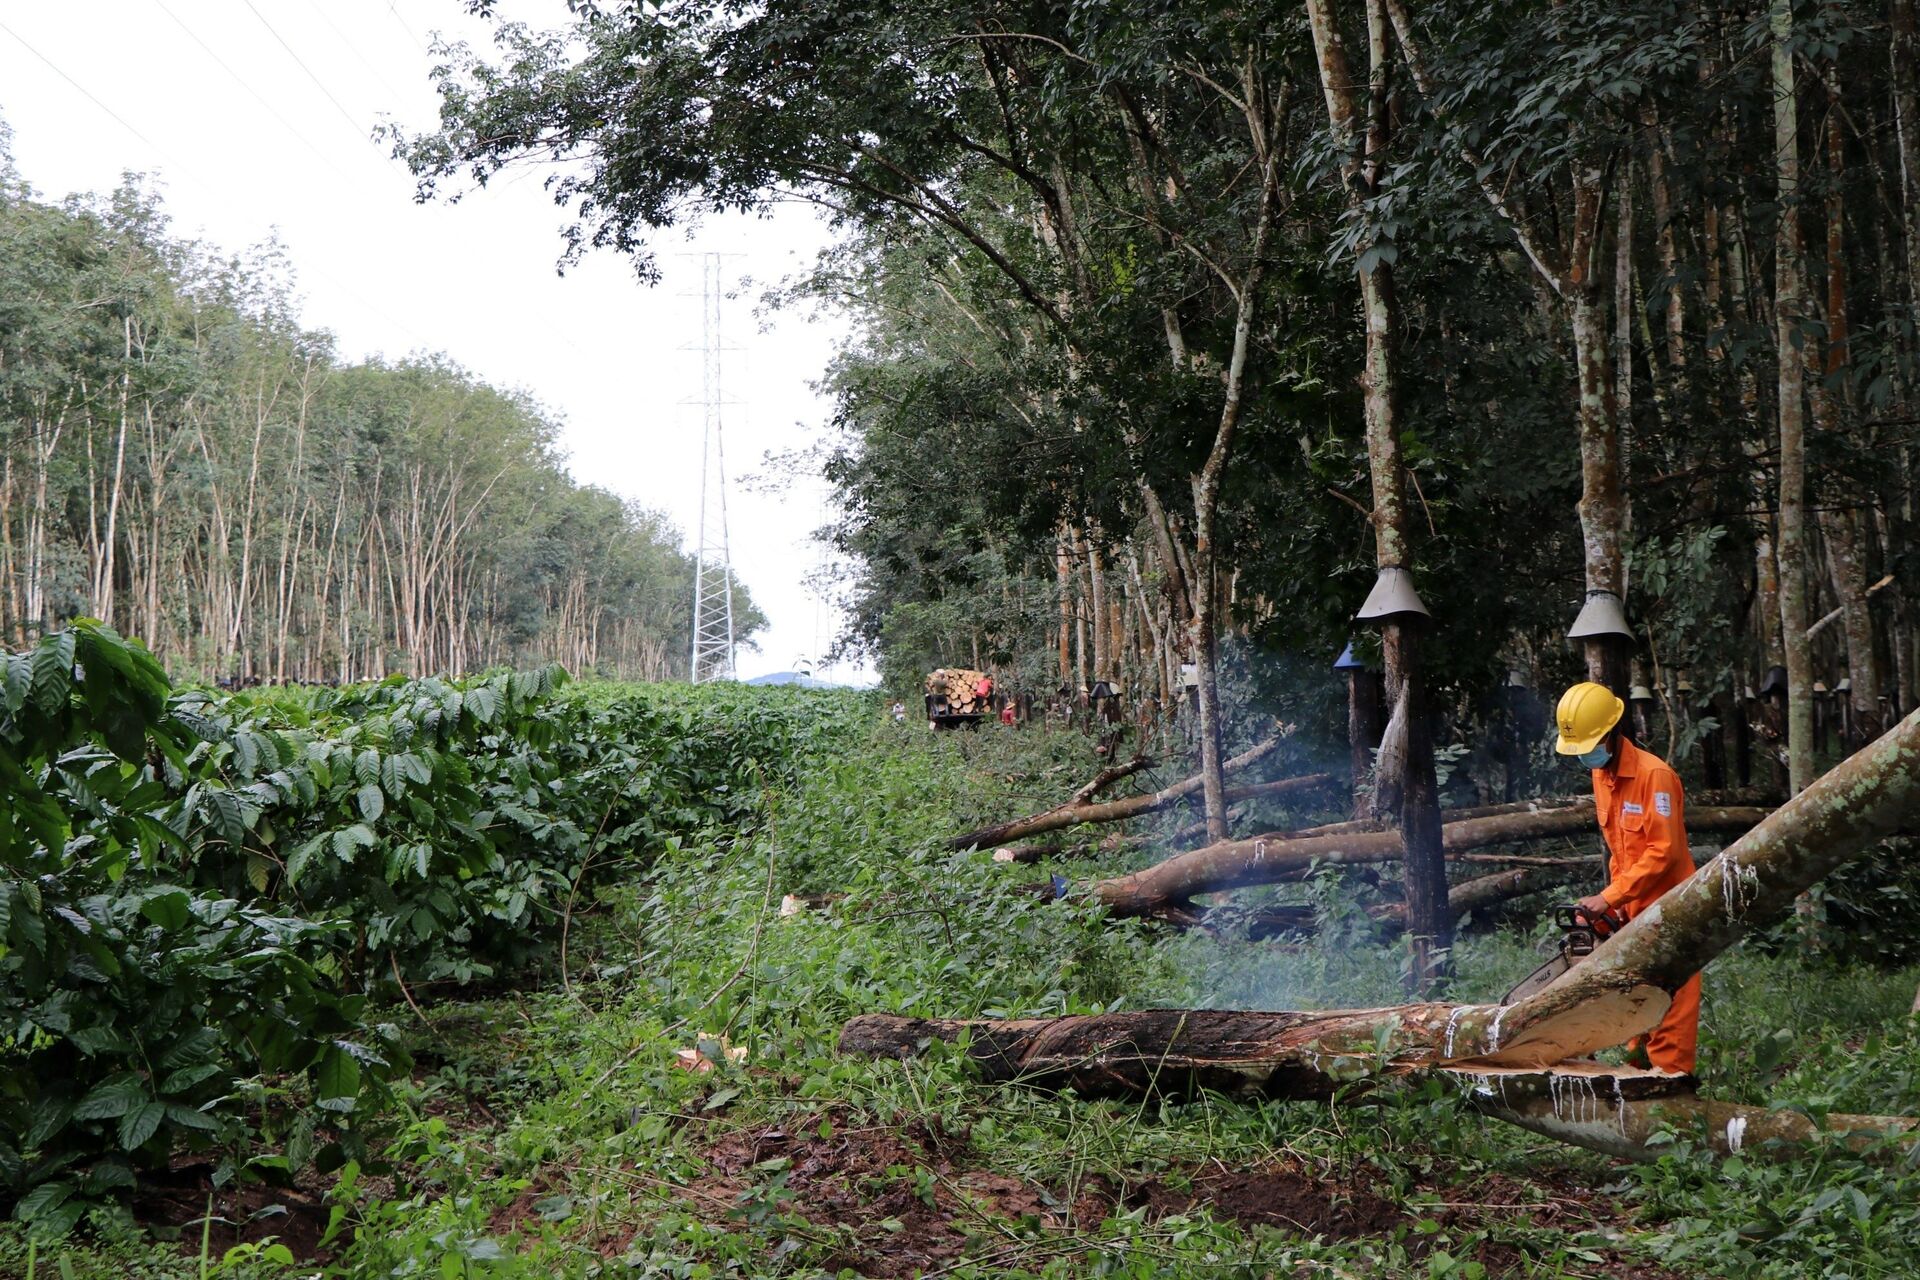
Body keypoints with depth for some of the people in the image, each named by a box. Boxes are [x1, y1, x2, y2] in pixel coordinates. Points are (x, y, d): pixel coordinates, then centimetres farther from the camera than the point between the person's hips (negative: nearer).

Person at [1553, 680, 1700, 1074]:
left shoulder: (1654, 774, -19)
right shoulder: (1601, 774, 8)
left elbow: (1663, 851, -22)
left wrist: (1608, 897, -22)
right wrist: (1616, 904, 5)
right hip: (1632, 912, 9)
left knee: (1667, 1005, -6)